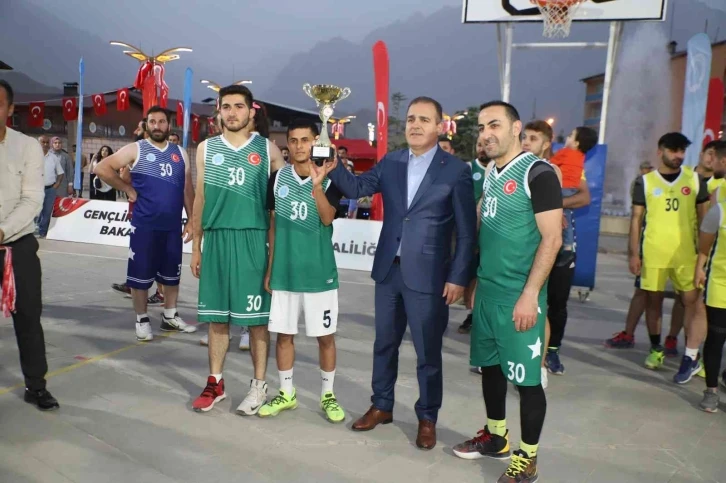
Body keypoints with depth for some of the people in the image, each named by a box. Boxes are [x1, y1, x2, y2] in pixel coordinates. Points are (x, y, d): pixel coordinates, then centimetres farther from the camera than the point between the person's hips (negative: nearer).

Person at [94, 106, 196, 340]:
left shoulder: (180, 153, 9)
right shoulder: (136, 149, -2)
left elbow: (188, 190, 10)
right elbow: (102, 168, -6)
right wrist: (128, 189, -7)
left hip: (173, 226, 4)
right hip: (144, 225, -4)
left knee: (172, 274, 13)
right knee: (141, 274, 2)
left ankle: (170, 317, 26)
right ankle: (142, 320, 16)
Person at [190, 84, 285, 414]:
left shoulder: (267, 150, 3)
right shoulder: (206, 149, 9)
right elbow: (200, 199, 11)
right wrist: (196, 247, 8)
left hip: (254, 239, -2)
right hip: (216, 239, 3)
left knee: (256, 317, 3)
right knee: (216, 316, 8)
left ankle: (259, 385, 15)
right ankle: (215, 383, 21)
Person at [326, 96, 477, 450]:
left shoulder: (456, 171, -7)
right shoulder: (390, 163, 6)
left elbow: (467, 231, -7)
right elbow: (356, 187, 1)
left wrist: (458, 277, -11)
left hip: (427, 275, -4)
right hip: (388, 270, 5)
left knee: (428, 352, 8)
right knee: (384, 343, 17)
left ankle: (427, 418, 26)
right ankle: (381, 406, 35)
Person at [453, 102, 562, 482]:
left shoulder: (538, 173, -12)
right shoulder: (491, 175, 11)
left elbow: (551, 239, -16)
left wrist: (530, 295, -19)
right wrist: (474, 281, 17)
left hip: (519, 297, -8)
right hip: (487, 292, 8)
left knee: (526, 378, 3)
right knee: (489, 366, 17)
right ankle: (495, 437, 35)